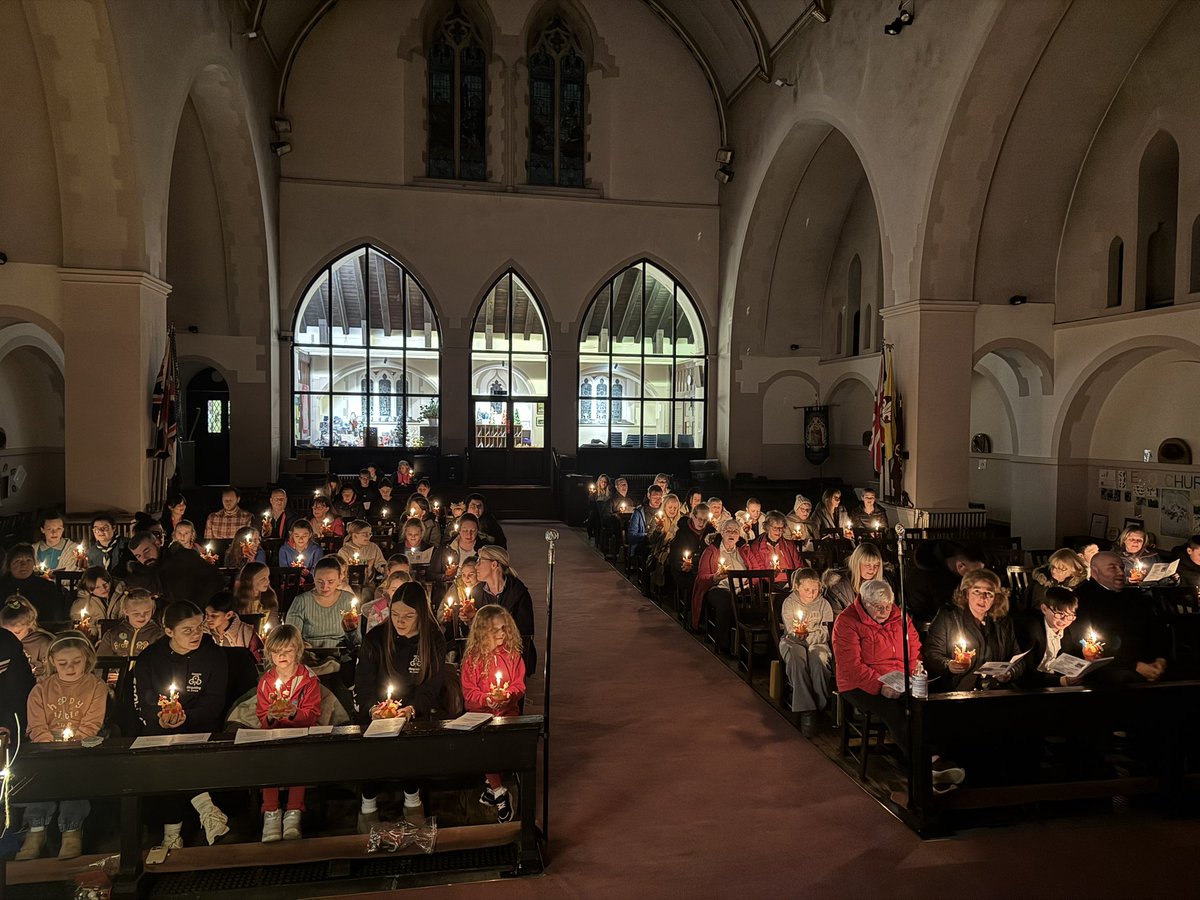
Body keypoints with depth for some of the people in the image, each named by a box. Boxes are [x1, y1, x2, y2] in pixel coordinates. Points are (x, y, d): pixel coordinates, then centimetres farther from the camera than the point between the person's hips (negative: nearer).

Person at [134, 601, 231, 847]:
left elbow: (214, 704, -4)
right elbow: (145, 704, 0)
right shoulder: (149, 658, 4)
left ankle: (173, 830, -20)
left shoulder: (214, 656, 0)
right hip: (160, 730, 1)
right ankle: (204, 807, -25)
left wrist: (185, 718, -23)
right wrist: (161, 719, -23)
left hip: (199, 728, -1)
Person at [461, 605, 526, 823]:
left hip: (508, 712, 1)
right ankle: (499, 792, -5)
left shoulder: (513, 654, 6)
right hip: (479, 714, -1)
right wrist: (487, 699, -18)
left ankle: (491, 783, 5)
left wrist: (508, 695, -15)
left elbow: (519, 685, 6)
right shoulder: (472, 658, 1)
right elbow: (469, 692, 0)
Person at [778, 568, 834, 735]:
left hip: (817, 643, 1)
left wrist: (807, 634, -22)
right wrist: (798, 633, -29)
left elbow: (826, 633, -4)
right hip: (792, 642, -1)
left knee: (819, 659, -36)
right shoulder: (789, 602, 3)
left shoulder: (824, 604, 5)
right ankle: (806, 710, -40)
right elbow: (791, 631, -5)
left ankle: (821, 706, -29)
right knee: (797, 659, -37)